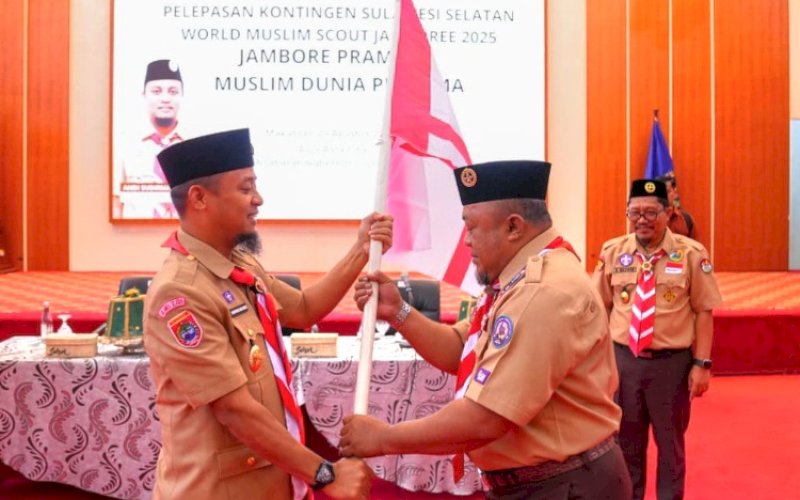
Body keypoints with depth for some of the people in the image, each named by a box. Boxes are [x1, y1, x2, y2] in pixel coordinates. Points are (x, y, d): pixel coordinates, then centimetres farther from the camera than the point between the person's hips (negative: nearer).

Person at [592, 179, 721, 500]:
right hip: (622, 360, 2)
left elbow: (703, 312, -5)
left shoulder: (691, 253, -8)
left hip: (672, 362, -2)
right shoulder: (613, 252, -1)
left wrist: (701, 363, -8)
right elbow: (602, 307, 6)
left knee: (670, 443, 17)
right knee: (625, 442, 17)